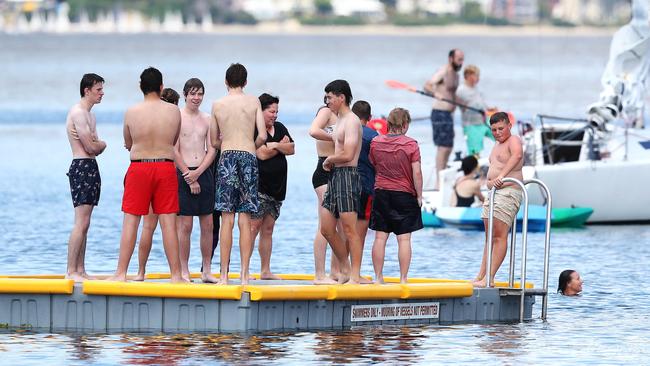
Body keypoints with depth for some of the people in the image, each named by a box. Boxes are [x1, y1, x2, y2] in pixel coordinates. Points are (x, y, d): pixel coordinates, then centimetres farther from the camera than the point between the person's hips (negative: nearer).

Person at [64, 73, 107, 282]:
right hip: (82, 167, -11)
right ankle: (71, 271, -14)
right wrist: (100, 144, 4)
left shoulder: (89, 116, 21)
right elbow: (91, 147, -16)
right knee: (81, 223, -13)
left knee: (84, 224, 10)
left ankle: (80, 270, 12)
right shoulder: (78, 113, -12)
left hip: (90, 168, 11)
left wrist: (96, 143, -4)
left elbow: (97, 149, 17)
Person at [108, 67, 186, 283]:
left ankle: (121, 273, 0)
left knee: (130, 222, 2)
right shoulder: (174, 111, 0)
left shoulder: (131, 113, -3)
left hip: (139, 168, -1)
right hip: (166, 166, 1)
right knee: (168, 223, 2)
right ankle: (175, 274, 3)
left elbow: (128, 144, 10)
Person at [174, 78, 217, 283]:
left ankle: (206, 271, 10)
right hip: (183, 174, -4)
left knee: (207, 225, 4)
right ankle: (184, 271, -1)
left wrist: (198, 172, -8)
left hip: (204, 173, 4)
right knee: (185, 225, -5)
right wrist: (189, 178, -10)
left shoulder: (207, 120, 11)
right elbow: (174, 151, -6)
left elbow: (211, 150, 7)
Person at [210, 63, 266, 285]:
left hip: (227, 158, 0)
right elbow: (262, 136, -1)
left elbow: (214, 142, 12)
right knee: (245, 220, 1)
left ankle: (224, 275, -5)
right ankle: (245, 275, -3)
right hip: (248, 157, 0)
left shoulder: (218, 105, 6)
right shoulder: (253, 102, 3)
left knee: (227, 219, -1)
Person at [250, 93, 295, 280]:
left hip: (277, 187, 8)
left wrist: (274, 145, -10)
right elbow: (262, 154, -17)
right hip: (259, 186, -8)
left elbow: (291, 149, 6)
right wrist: (281, 146, -3)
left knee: (268, 229, 10)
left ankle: (265, 271, 14)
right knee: (253, 226, -12)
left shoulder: (280, 128, 15)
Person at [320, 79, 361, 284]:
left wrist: (329, 159, -4)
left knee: (349, 229, -7)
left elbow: (347, 155, -21)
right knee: (326, 228, 8)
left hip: (347, 176, -10)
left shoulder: (351, 121, -12)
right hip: (335, 176, 10)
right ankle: (345, 271, 17)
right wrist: (330, 162, 6)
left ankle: (355, 276, -5)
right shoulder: (340, 121, 19)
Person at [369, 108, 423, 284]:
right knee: (404, 239, 0)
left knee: (380, 237, 6)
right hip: (405, 195, -3)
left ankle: (378, 277, 7)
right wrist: (419, 196, -1)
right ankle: (403, 278, -1)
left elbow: (372, 167, 10)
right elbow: (417, 173, -10)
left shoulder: (376, 142, 1)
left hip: (381, 192, 3)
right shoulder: (411, 144, -10)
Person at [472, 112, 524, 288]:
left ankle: (489, 278, -17)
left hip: (508, 192, -10)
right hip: (493, 193, 10)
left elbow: (517, 155, -31)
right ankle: (480, 277, 11)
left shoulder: (513, 140, -9)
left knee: (500, 236, -12)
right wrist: (490, 182, 12)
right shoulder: (497, 145, 21)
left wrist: (501, 176, -42)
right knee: (490, 238, 10)